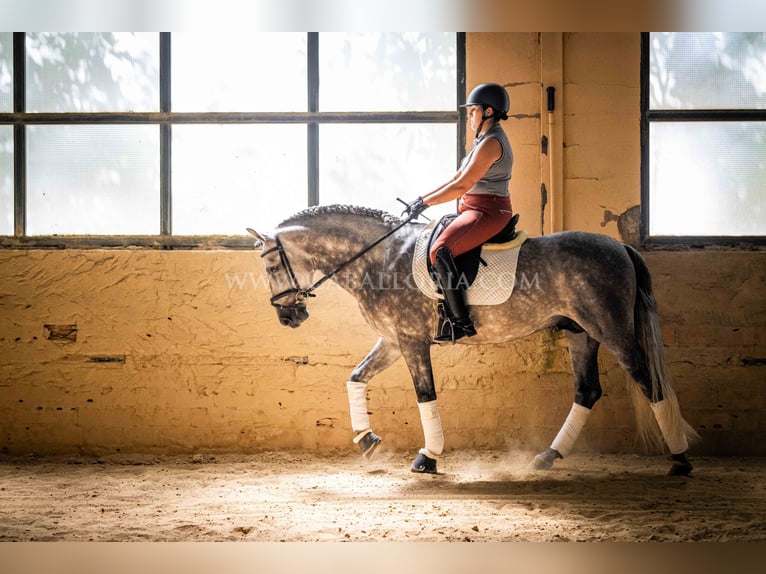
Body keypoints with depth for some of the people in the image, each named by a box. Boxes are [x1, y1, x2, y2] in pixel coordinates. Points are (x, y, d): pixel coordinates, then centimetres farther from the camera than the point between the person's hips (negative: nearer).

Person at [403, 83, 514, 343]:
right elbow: (457, 179, 20)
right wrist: (423, 198, 12)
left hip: (487, 212, -11)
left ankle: (460, 321, -29)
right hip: (474, 210, 11)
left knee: (440, 250, -28)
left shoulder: (491, 143, -15)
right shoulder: (485, 140, 19)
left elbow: (462, 185, -19)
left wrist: (425, 203, -14)